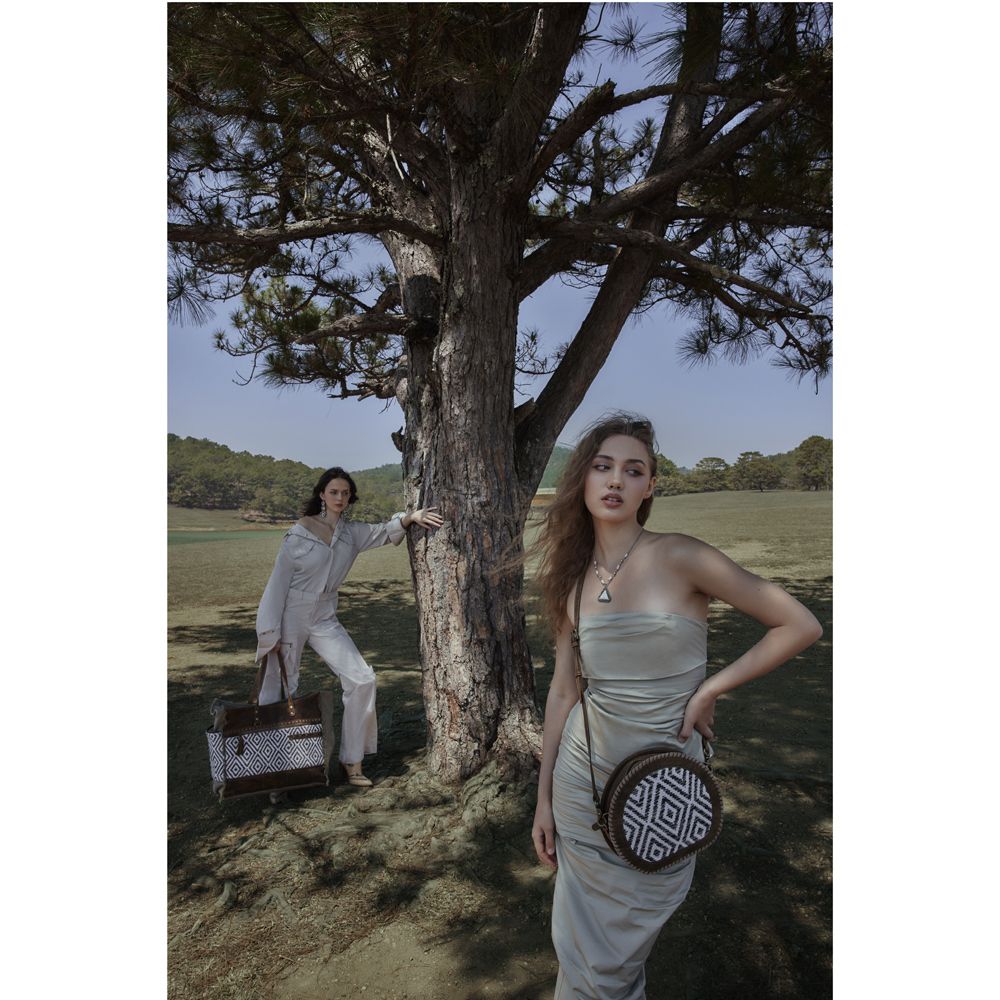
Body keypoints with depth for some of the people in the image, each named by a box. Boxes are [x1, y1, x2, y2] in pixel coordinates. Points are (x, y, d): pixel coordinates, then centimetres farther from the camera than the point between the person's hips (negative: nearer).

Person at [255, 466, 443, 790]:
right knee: (278, 696, 4)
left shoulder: (352, 533, 3)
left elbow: (385, 532, -8)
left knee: (362, 680, -5)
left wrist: (411, 517, -29)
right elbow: (278, 582, -11)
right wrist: (269, 633, -13)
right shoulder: (299, 533, -12)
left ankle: (351, 761, 10)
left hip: (324, 620, 5)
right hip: (289, 619, -4)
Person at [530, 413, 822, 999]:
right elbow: (563, 692, 4)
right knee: (579, 952, 18)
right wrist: (544, 799, 7)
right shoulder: (574, 579, -2)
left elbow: (800, 626, -13)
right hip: (582, 782, 3)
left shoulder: (678, 557, -16)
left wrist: (709, 691, -13)